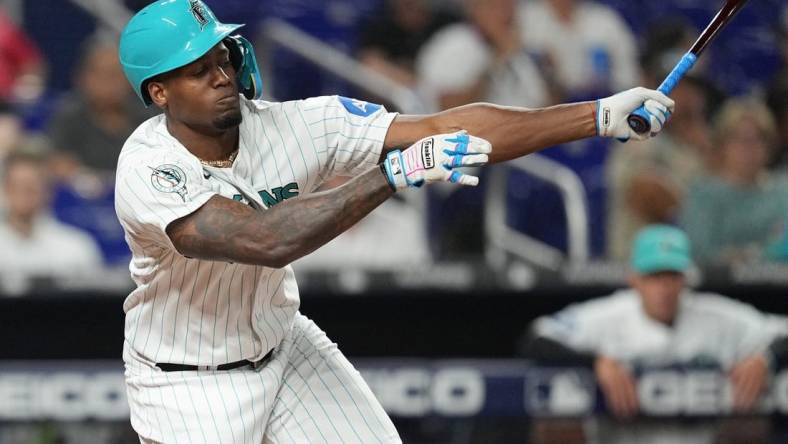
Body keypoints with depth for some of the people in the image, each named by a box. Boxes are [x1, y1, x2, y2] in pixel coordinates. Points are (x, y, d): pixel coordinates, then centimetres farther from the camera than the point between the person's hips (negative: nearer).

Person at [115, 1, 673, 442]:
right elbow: (265, 241, -42)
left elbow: (441, 131, -20)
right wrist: (396, 171, -45)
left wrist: (600, 117, -27)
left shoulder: (291, 125, -16)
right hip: (189, 389, -5)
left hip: (286, 348, 5)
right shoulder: (147, 171, -28)